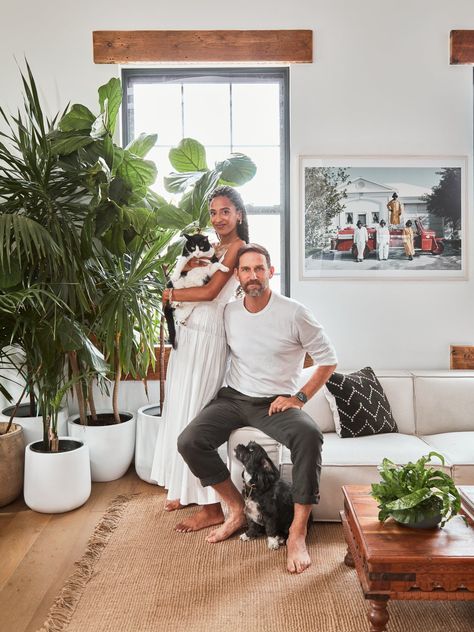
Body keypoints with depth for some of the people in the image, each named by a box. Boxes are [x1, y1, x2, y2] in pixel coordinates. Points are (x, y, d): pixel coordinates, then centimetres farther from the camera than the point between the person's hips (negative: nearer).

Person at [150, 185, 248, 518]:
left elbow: (210, 291, -16)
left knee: (197, 409, -2)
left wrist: (170, 294, -7)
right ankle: (185, 486, 26)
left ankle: (204, 497, 13)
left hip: (208, 336, -8)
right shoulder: (213, 247, 18)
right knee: (181, 406, 11)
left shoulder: (238, 247, -7)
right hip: (188, 332, 8)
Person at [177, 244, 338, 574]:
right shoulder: (228, 313, 4)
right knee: (189, 441, -21)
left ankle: (298, 533, -21)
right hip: (233, 398, 4)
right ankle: (236, 508, 2)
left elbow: (329, 360, -3)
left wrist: (299, 397, -10)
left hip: (276, 403, -3)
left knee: (309, 436, -35)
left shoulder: (295, 313, -9)